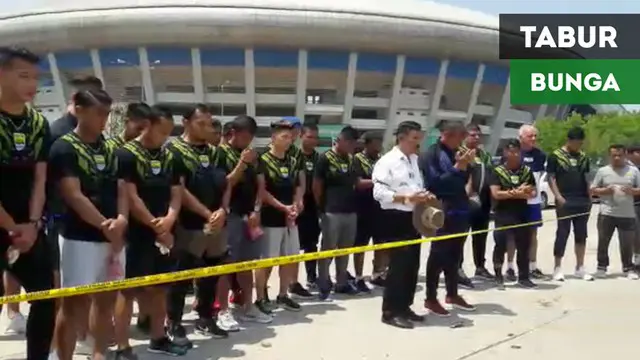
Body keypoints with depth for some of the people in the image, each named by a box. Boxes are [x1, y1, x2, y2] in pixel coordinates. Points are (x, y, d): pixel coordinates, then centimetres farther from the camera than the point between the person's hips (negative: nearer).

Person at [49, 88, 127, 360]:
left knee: (106, 298, 14)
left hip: (113, 236, 7)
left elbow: (121, 190, 9)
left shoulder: (110, 150, 12)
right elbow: (73, 196, -15)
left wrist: (121, 219, -10)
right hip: (79, 237, -6)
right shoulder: (64, 148, -8)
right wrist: (104, 224, -18)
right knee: (75, 302, -1)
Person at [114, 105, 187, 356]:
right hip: (136, 232, -7)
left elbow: (176, 192, 8)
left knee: (160, 288, 14)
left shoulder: (169, 157, 11)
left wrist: (169, 219, -11)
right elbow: (130, 197, -15)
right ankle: (122, 347, 7)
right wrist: (155, 225, -12)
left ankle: (158, 338, 28)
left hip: (164, 232, 7)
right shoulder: (126, 154, -10)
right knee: (129, 289, -1)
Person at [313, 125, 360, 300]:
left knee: (345, 249, 14)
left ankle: (342, 282, 26)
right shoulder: (325, 158, -8)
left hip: (350, 211, 6)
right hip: (332, 212, -6)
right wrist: (322, 207, -1)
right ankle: (324, 285, 13)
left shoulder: (351, 159, 11)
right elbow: (316, 186, -6)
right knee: (328, 249, 1)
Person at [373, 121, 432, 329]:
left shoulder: (415, 160, 13)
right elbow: (379, 193, -19)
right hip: (396, 218, -8)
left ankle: (404, 307, 25)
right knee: (398, 264, -5)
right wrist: (407, 198, -23)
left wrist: (425, 196, 0)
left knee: (412, 264, 12)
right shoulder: (387, 161, -12)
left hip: (413, 217, 8)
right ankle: (390, 311, 6)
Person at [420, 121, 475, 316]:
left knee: (454, 255, 15)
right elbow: (436, 182, -19)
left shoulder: (454, 154, 14)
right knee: (438, 255, -1)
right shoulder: (430, 154, -9)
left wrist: (465, 166, -1)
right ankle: (431, 298, 9)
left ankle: (452, 294, 27)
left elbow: (461, 182, 16)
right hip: (442, 213, -7)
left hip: (459, 211, 8)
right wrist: (458, 167, -17)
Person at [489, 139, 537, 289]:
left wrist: (525, 193, -14)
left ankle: (523, 277, 18)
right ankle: (498, 276, 9)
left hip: (522, 213, 4)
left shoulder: (527, 171, 9)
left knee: (524, 246, 8)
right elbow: (496, 194, -12)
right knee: (500, 245, -2)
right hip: (503, 215, -3)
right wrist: (517, 193, -13)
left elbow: (534, 192, 8)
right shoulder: (497, 171, -3)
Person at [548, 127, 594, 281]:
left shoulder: (583, 157, 14)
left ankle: (580, 268, 18)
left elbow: (586, 178, 18)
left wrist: (589, 198, 10)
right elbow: (551, 178, -6)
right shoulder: (555, 156, -3)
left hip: (582, 202, 5)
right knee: (562, 234, -3)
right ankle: (558, 268, 5)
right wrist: (558, 197, -15)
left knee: (581, 235, 9)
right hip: (564, 202, -5)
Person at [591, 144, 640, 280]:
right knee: (603, 242, 4)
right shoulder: (602, 171, 5)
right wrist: (605, 190, -11)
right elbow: (593, 190, 5)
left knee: (627, 244, 4)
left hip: (627, 215, 0)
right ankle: (602, 267, 17)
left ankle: (628, 268, 18)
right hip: (606, 214, 0)